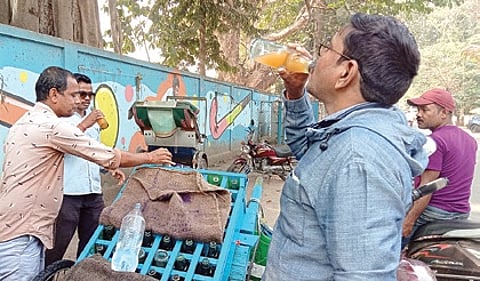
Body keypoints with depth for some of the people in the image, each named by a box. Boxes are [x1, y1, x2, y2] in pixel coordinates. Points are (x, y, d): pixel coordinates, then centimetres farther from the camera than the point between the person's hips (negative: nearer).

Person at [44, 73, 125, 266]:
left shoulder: (94, 121, 18)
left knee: (91, 242, 16)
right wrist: (84, 125, -24)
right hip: (68, 192, -7)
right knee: (58, 245, 1)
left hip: (94, 192, 7)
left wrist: (112, 168, 12)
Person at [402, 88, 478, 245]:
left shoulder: (434, 140, -17)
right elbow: (460, 177, 17)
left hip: (433, 212, -9)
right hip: (462, 213, 9)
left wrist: (409, 220, -20)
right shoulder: (470, 140, 11)